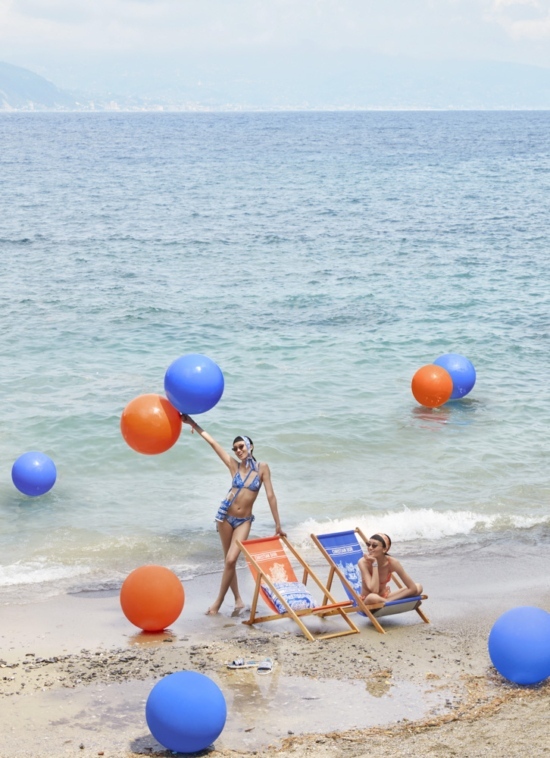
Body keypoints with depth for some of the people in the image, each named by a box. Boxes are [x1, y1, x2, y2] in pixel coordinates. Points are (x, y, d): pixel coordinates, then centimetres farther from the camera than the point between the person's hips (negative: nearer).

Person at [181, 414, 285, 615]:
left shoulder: (262, 468, -4)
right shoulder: (234, 466, 0)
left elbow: (270, 496, -3)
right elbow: (212, 442, -2)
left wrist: (278, 524, -5)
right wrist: (192, 423, -3)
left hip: (244, 521, -2)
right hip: (225, 515, 2)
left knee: (231, 560, -12)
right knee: (229, 560, 7)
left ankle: (219, 601, -1)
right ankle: (238, 600, 19)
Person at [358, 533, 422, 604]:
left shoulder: (392, 563, -15)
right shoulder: (363, 562, -21)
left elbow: (413, 588, -15)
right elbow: (374, 590, -32)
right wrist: (374, 564, -31)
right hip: (367, 601, -5)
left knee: (418, 587, -13)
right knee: (372, 597, -43)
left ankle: (386, 601, -18)